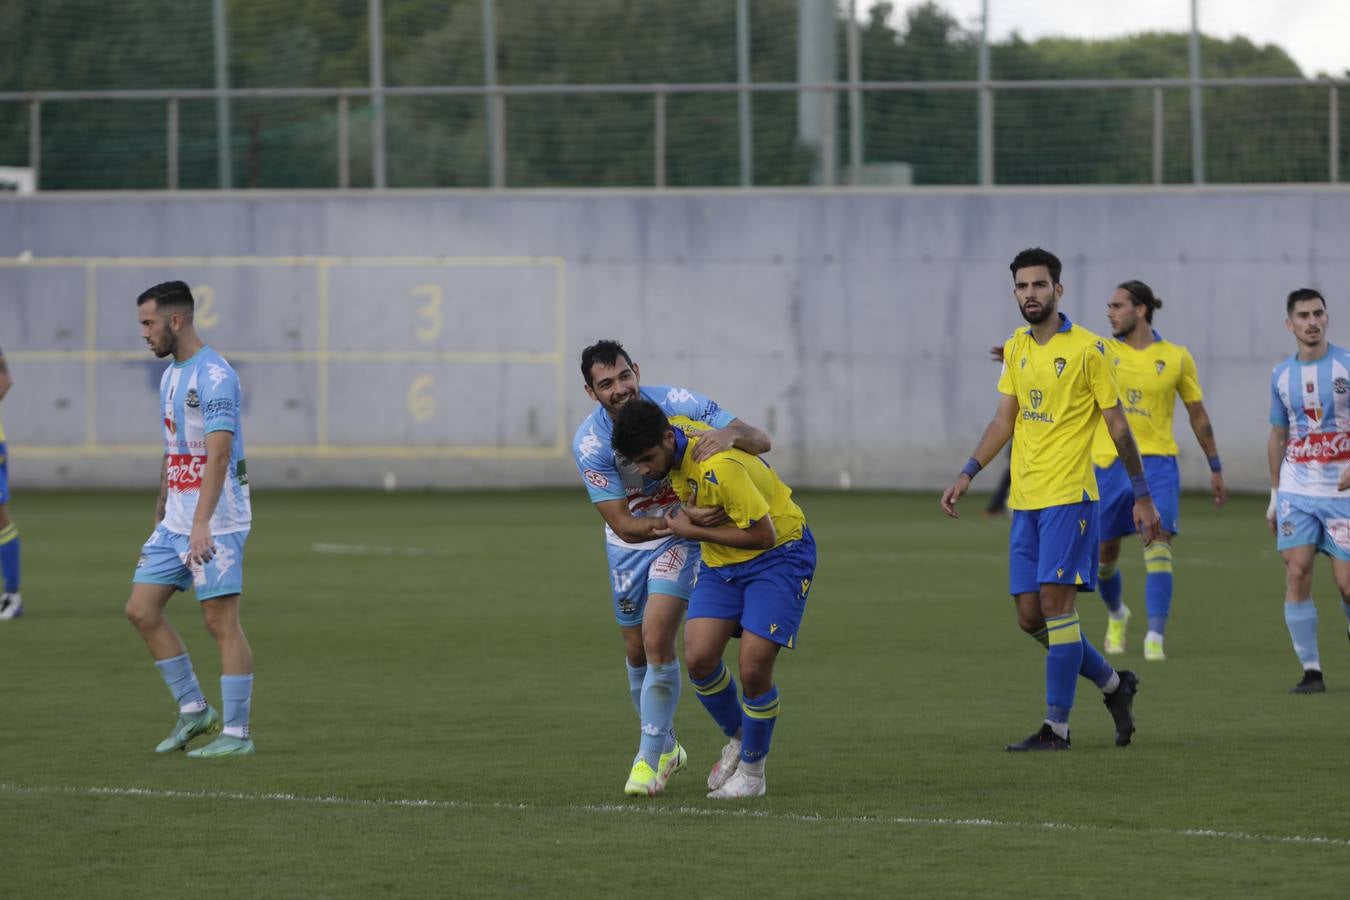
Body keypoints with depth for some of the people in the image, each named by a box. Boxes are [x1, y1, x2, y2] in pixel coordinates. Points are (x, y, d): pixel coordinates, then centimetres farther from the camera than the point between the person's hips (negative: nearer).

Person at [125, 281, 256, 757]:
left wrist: (201, 523, -32)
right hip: (175, 521, 9)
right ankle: (193, 710, 15)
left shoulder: (215, 377, -16)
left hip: (216, 522, -9)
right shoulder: (170, 377, 14)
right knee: (141, 609, 6)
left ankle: (236, 733, -1)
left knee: (221, 622, -6)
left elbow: (219, 452, -25)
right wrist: (160, 515, 23)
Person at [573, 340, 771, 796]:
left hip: (681, 535, -2)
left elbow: (760, 441, -19)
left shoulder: (678, 404, -22)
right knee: (637, 651, 10)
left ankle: (650, 757, -9)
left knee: (657, 638, -18)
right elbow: (623, 525, -24)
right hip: (630, 543, 2)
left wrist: (729, 435, -43)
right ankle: (665, 745, 34)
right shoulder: (589, 442, -22)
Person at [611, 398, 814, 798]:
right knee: (699, 658, -7)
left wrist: (692, 530, -19)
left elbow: (762, 534, -27)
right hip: (720, 562, 7)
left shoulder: (719, 468, -34)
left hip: (778, 554, -7)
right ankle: (737, 739, 19)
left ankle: (752, 772, 7)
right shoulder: (675, 428, -10)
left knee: (754, 668, -13)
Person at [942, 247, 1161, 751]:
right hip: (1025, 500, 7)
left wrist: (1142, 496, -1)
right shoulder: (1015, 349, 12)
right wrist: (967, 474, 8)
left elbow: (1117, 425, -3)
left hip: (1069, 496, -7)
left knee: (1055, 603, -12)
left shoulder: (1087, 349, -6)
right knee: (1030, 617, 5)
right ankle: (1114, 685, 24)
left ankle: (1057, 725, -8)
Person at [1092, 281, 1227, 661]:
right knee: (1104, 555, 9)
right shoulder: (1101, 351, 4)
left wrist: (1215, 469, 14)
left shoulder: (1176, 358, 3)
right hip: (1109, 463, 2)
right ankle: (1116, 616, 39)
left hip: (1157, 462, -2)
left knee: (1158, 547, -17)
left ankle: (1155, 638, -17)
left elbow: (1198, 415, 11)